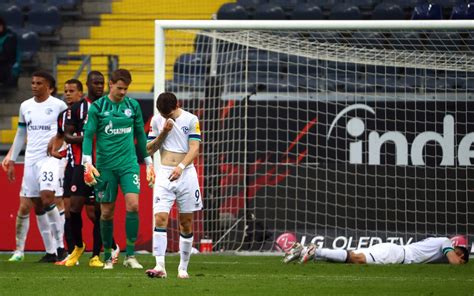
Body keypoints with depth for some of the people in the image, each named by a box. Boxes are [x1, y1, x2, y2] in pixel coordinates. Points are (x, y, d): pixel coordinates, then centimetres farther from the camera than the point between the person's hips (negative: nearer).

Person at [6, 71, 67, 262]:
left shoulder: (58, 106, -2)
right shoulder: (25, 106, 13)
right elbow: (20, 135, 20)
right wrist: (12, 161, 18)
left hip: (50, 157, -5)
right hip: (31, 159, 5)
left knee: (46, 196, -24)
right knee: (37, 206, 3)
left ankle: (60, 244, -14)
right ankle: (50, 252, 9)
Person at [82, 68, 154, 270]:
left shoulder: (133, 106, 7)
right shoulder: (97, 107, -1)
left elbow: (140, 135, 16)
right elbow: (88, 135, -2)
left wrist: (149, 162, 17)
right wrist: (87, 162, -13)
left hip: (129, 164, 1)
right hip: (105, 166, -1)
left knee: (133, 205, -16)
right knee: (107, 213, 3)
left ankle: (130, 255, -9)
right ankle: (108, 257, 17)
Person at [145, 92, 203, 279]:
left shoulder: (191, 120, -3)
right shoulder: (157, 121, 5)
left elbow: (194, 148, -10)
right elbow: (150, 149, 8)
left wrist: (181, 167, -25)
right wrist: (163, 133, -7)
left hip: (186, 173, -1)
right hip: (164, 174, 1)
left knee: (186, 222, 4)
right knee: (160, 218, -15)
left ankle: (183, 268, 13)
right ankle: (160, 267, -21)